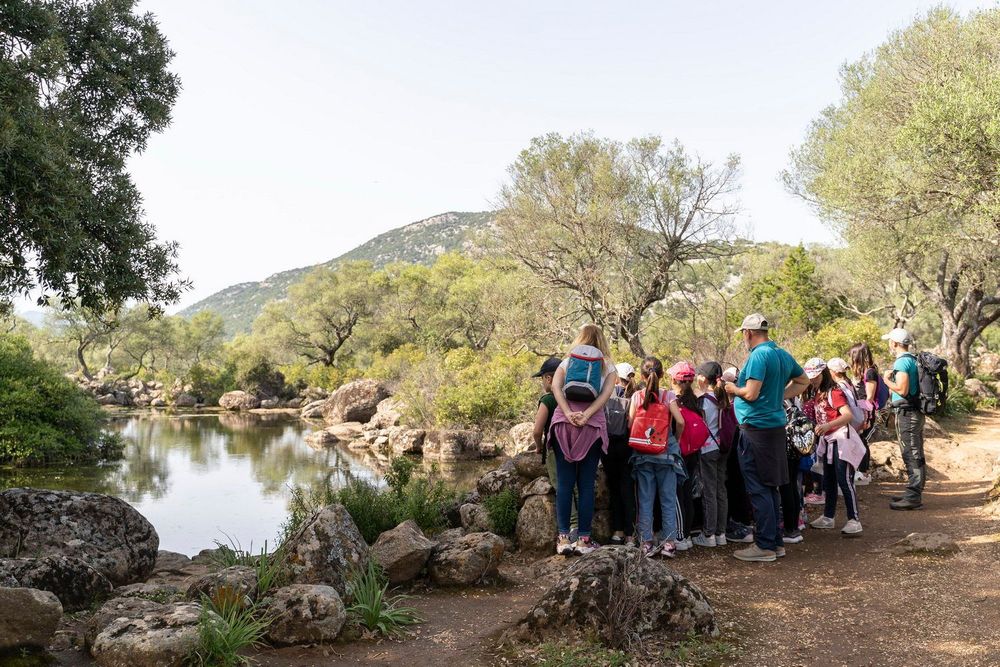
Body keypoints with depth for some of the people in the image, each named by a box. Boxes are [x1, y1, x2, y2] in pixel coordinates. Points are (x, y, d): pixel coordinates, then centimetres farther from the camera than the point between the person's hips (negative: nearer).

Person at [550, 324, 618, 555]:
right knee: (586, 484, 3)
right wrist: (586, 415, -13)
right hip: (592, 427, -1)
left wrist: (568, 413, -11)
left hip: (563, 423, 1)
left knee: (564, 483, 3)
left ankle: (563, 538, 1)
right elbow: (605, 394, -5)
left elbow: (555, 386, -2)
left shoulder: (567, 362, 15)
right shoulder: (608, 366, 13)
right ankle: (584, 539, 3)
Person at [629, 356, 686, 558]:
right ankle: (669, 543, 6)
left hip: (643, 453, 1)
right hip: (666, 452, -1)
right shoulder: (668, 396, -5)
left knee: (645, 500, 7)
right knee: (668, 499, 6)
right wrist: (676, 439, 3)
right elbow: (680, 421, -14)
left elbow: (630, 424, -6)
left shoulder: (636, 396, -2)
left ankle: (647, 542, 8)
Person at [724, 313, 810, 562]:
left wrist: (733, 389, -2)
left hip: (756, 427, -9)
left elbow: (751, 394, -20)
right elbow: (803, 381, 25)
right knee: (770, 487, 15)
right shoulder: (783, 355, 12)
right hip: (777, 426, 9)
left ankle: (765, 546, 2)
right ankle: (775, 542, 23)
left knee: (759, 489, -2)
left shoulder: (759, 355, -16)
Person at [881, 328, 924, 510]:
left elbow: (902, 390, -24)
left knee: (911, 456, -7)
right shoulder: (913, 360, 15)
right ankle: (915, 493, 24)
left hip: (906, 413, -10)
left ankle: (913, 497, -5)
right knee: (916, 455, 15)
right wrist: (892, 378, 13)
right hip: (916, 412, 10)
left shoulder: (902, 362, -16)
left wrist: (887, 380, -9)